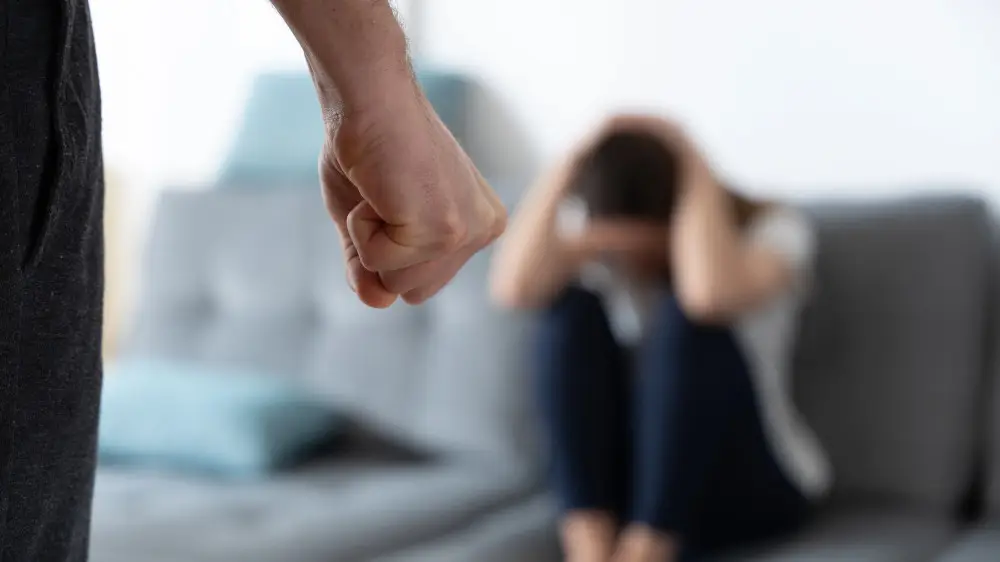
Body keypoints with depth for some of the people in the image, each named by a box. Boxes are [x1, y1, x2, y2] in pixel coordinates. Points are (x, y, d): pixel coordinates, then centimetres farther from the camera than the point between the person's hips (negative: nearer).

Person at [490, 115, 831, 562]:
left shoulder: (772, 228, -13)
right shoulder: (591, 226, -3)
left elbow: (711, 293, -37)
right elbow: (512, 287, -24)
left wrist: (694, 168, -26)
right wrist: (572, 164, -22)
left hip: (753, 483, -3)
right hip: (633, 472, 4)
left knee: (685, 316, -29)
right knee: (573, 306, -20)